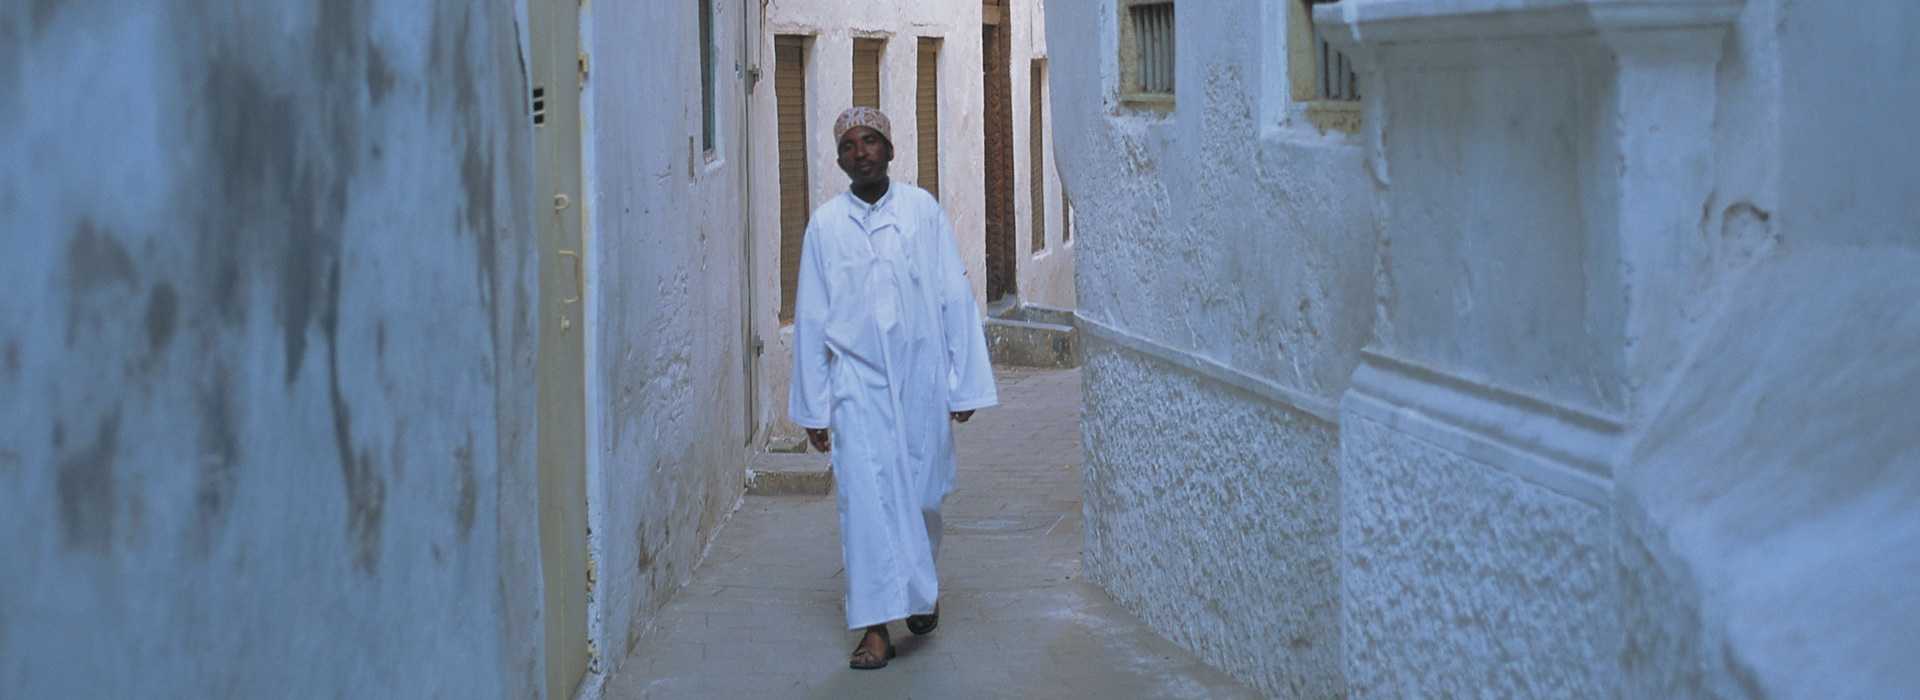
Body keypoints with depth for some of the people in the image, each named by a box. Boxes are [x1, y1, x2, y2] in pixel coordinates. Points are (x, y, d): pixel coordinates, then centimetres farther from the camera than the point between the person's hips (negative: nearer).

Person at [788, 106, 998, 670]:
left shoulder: (923, 211, 0)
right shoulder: (824, 224, 2)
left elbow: (955, 298, 1)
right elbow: (810, 318, 5)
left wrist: (965, 384, -2)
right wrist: (812, 408, 4)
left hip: (921, 376, 0)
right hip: (857, 381, 0)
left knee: (923, 493, 8)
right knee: (865, 498, -7)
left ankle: (922, 588, 36)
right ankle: (875, 627, -5)